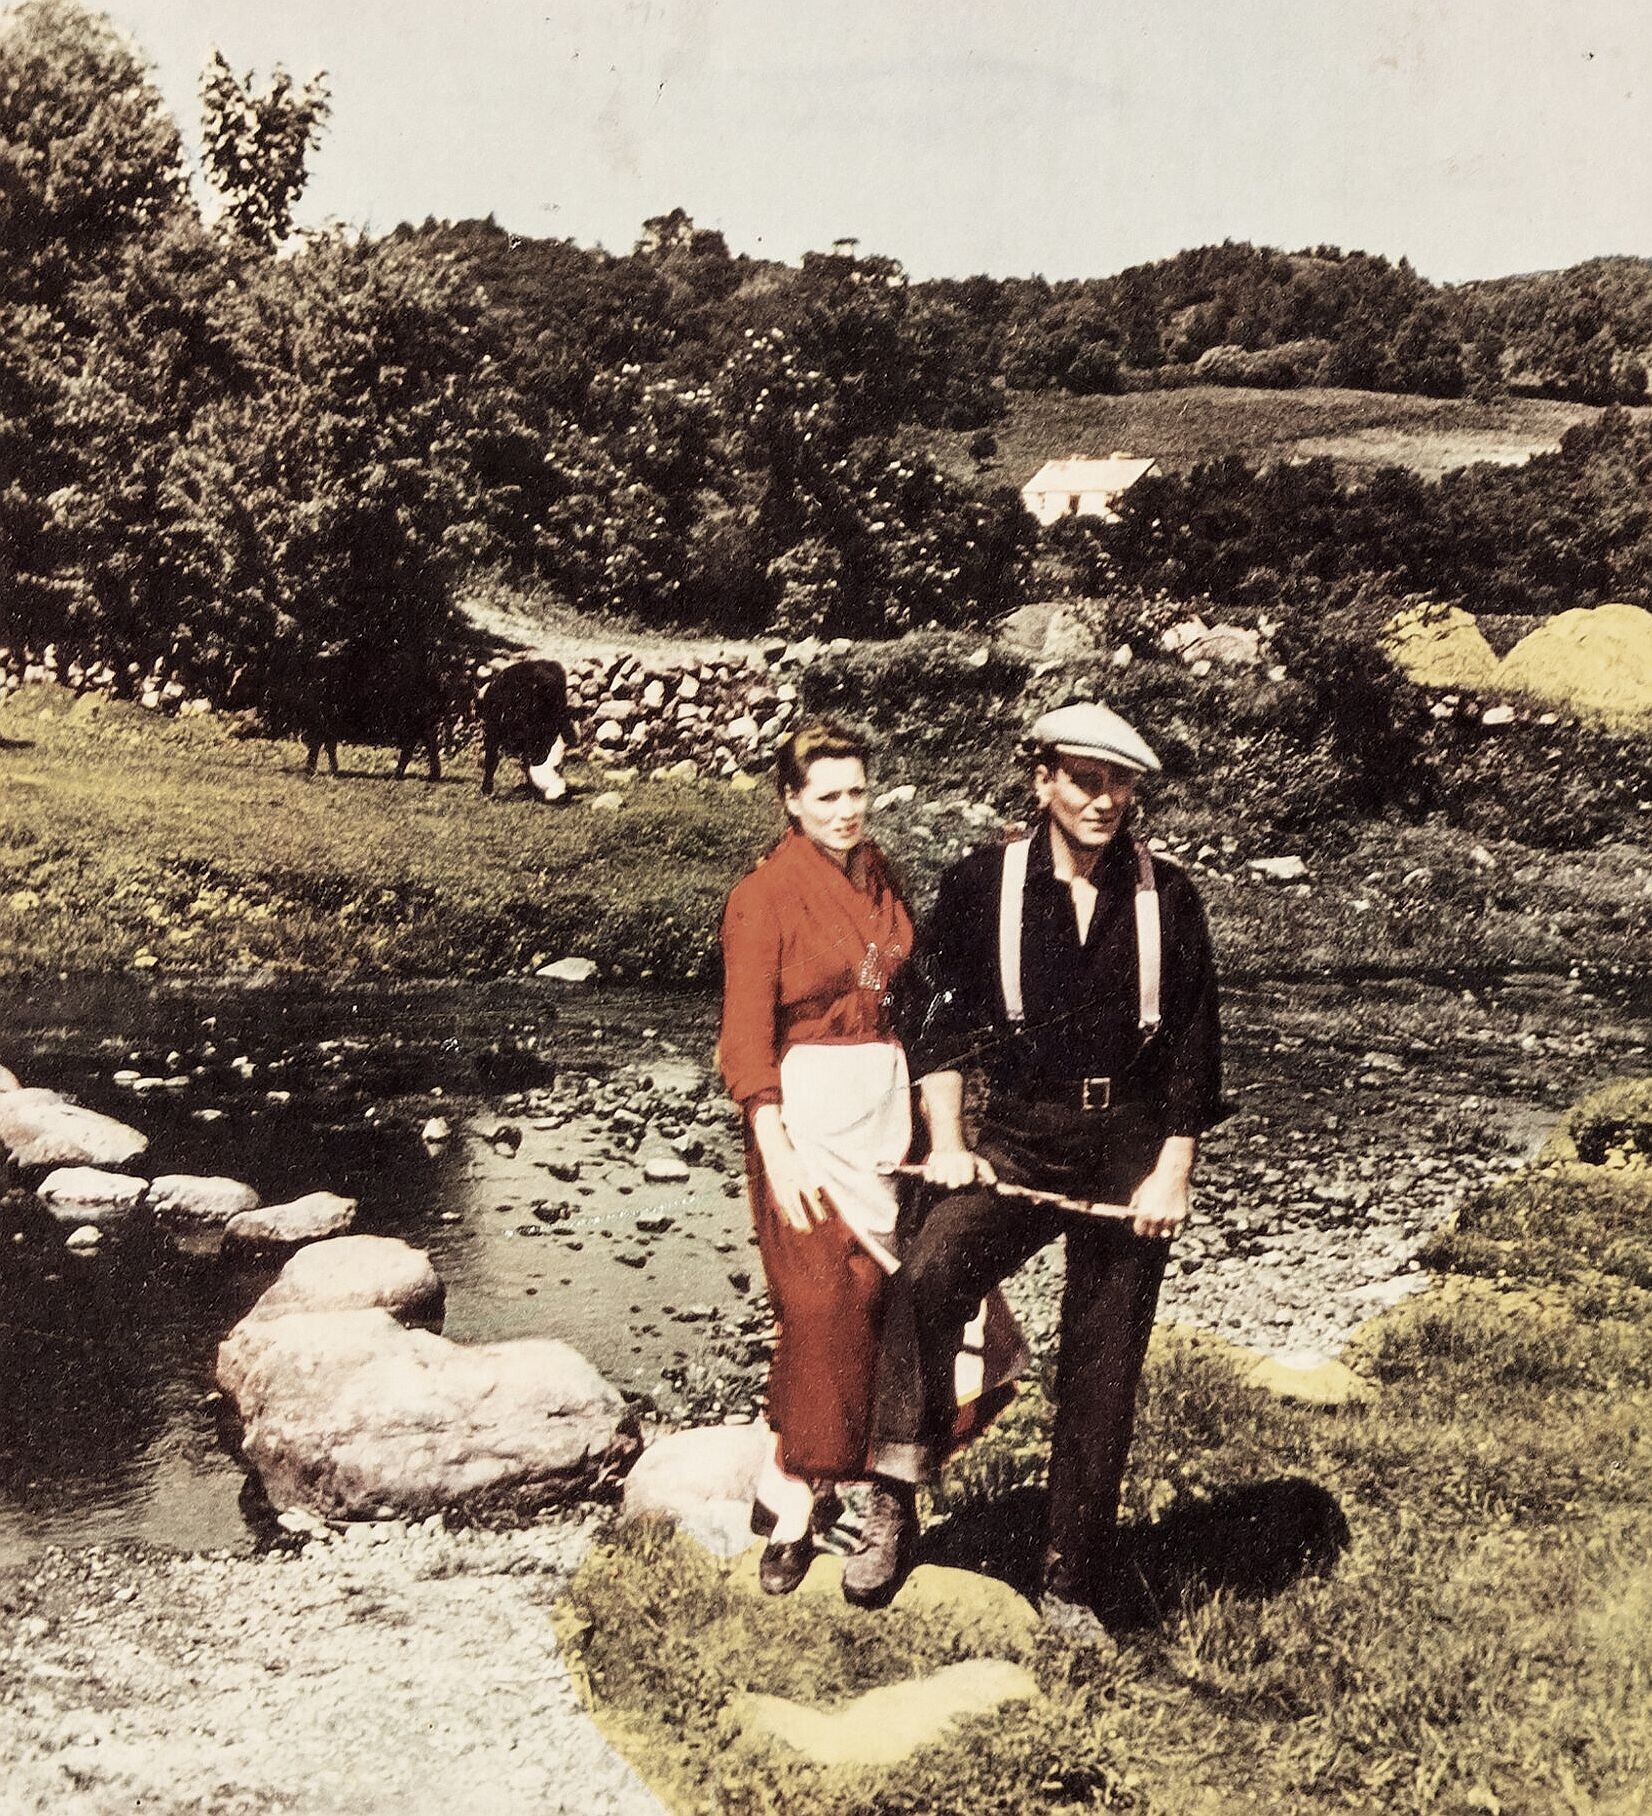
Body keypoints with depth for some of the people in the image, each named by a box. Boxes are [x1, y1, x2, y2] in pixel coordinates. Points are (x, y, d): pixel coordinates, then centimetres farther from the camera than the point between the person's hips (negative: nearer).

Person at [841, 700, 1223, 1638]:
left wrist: (1173, 1172, -2)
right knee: (927, 1275, -29)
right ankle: (895, 1508, -17)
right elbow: (943, 1017, 2)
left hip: (1132, 1149, 1)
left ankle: (1076, 1586, 19)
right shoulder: (982, 885, -1)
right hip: (1018, 1138, -1)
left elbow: (1194, 1043, 4)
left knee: (1104, 1375, 5)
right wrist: (946, 1141, -6)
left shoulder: (1167, 896, 1)